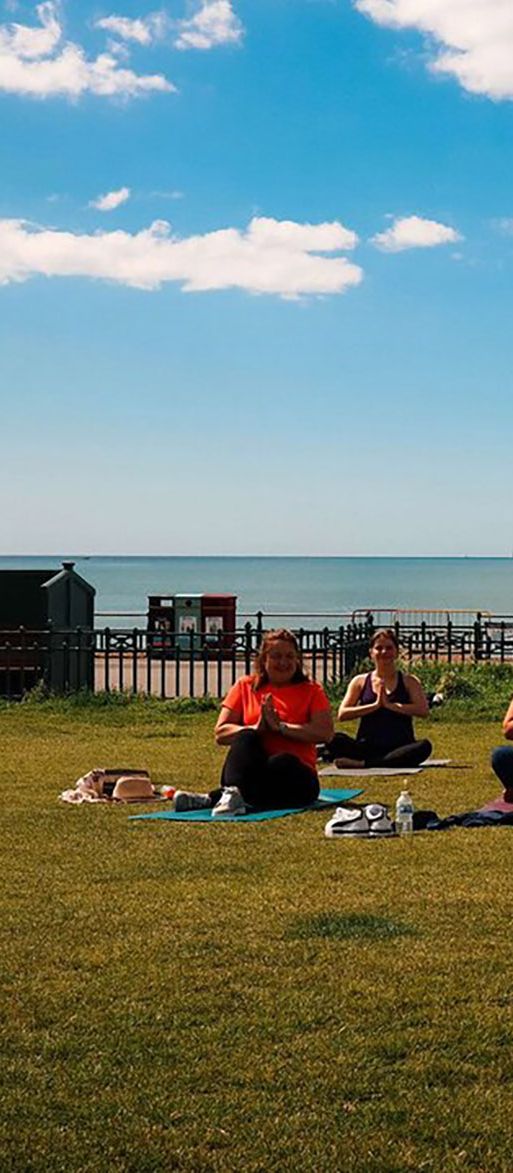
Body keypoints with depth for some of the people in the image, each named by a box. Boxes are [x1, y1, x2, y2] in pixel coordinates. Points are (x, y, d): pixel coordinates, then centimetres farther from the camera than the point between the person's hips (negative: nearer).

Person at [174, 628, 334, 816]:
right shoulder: (245, 686, 13)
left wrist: (281, 727, -14)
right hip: (250, 770, 1)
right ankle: (234, 791, -55)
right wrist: (255, 729, -12)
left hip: (294, 777, -1)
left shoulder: (311, 691, 9)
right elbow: (220, 733, 5)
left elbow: (325, 732, -8)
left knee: (284, 762, -37)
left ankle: (212, 798, -47)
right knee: (246, 737, -30)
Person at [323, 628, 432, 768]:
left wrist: (390, 705, -12)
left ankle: (362, 764, -36)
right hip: (366, 748, 0)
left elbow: (423, 710, -7)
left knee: (424, 746, -34)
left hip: (399, 747, 0)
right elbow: (342, 714, -1)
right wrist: (375, 705, -9)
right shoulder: (360, 681, 11)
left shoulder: (408, 681, 9)